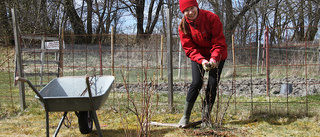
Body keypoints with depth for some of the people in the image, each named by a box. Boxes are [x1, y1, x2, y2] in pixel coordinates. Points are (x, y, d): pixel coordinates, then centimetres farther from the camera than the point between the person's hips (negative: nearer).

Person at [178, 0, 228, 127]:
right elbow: (189, 48, -13)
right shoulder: (183, 26, -15)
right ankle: (185, 116, 0)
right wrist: (201, 60, -30)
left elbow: (219, 42, -18)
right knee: (196, 83, -14)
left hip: (216, 55, -1)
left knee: (212, 85, -7)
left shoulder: (212, 18, -22)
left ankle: (206, 117, 8)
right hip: (198, 56, 1)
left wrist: (214, 58, -32)